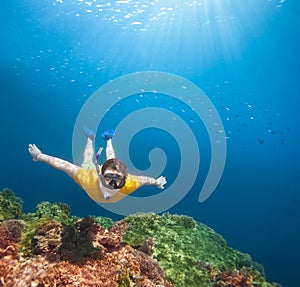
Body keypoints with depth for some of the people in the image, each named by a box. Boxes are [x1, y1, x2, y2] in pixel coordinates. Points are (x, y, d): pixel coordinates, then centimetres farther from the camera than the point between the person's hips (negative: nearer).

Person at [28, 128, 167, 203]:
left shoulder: (129, 185, -47)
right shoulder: (89, 180, -48)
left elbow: (143, 179, -27)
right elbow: (64, 165, -38)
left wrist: (156, 182, -10)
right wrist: (39, 156, -28)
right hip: (91, 171, -1)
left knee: (110, 161, 36)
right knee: (87, 161, 34)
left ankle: (108, 140, 58)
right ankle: (90, 139, 56)